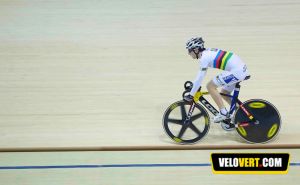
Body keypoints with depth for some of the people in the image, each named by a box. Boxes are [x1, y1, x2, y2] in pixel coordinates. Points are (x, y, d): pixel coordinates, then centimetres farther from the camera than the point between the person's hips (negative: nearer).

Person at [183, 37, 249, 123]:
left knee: (210, 86, -6)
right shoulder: (207, 52, 14)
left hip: (236, 71, -10)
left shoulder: (204, 57, -13)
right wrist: (193, 84, 30)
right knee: (224, 93, 21)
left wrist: (191, 95, -8)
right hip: (242, 69, 10)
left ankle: (223, 113, -4)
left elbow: (200, 78, -14)